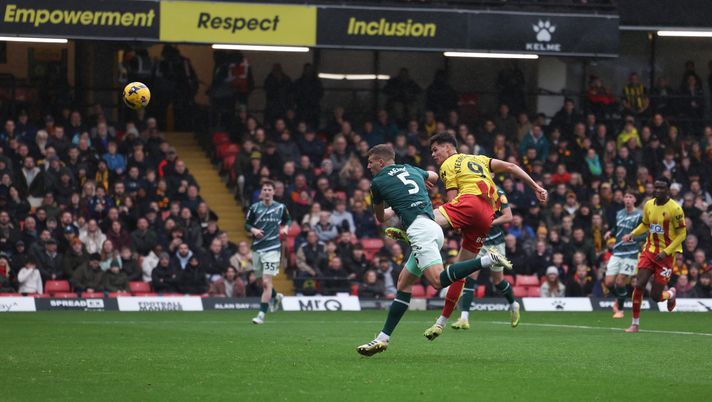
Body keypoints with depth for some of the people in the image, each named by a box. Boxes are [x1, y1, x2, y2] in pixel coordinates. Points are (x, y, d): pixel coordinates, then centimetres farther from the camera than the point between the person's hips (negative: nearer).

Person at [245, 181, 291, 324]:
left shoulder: (280, 207, 2)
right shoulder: (255, 207, 3)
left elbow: (288, 220, 19)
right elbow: (247, 224, 10)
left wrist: (286, 227, -2)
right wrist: (253, 230, -11)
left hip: (272, 248, -3)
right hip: (257, 248, 3)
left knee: (266, 282, -13)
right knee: (261, 281, 12)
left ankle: (262, 314, -11)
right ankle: (276, 296, 44)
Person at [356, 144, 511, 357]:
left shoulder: (378, 182, 8)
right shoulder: (411, 170, 24)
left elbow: (380, 218, 23)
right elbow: (434, 176, 48)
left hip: (420, 228, -9)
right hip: (434, 227, 9)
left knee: (438, 280, -26)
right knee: (404, 283, 11)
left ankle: (487, 260, -33)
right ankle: (383, 338, 10)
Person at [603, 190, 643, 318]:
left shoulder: (639, 215, -8)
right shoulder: (619, 214, 10)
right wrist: (610, 233, 5)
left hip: (631, 253, -5)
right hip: (617, 252, 5)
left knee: (620, 282, -8)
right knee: (609, 282, -1)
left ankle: (620, 309, 13)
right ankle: (618, 299, 31)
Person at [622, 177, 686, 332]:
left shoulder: (675, 209, -14)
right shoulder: (648, 205, 3)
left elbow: (682, 234, -10)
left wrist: (666, 252, -18)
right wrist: (632, 235, 0)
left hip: (665, 255, -4)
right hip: (649, 251, 4)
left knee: (656, 296, -4)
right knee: (639, 286, -10)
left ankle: (671, 294, 33)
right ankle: (635, 323, 3)